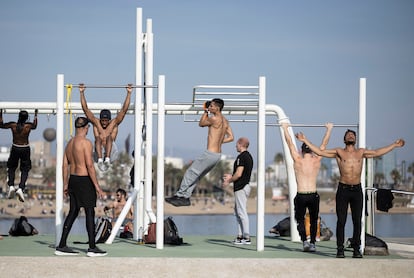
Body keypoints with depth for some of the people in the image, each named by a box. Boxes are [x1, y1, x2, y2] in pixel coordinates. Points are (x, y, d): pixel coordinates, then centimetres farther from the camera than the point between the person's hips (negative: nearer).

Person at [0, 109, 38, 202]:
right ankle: (21, 188, -11)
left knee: (11, 168, 19)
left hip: (15, 148, 1)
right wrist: (35, 115, 26)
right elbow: (35, 126, 14)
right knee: (25, 170, 8)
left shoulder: (13, 125, -13)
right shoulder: (29, 126, -13)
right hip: (25, 149, -1)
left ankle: (11, 186, -2)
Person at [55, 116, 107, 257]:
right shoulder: (86, 143, -13)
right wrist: (96, 185, -15)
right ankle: (92, 248, -2)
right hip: (84, 180, -8)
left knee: (73, 212, 11)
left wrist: (65, 184, 19)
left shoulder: (70, 143, 12)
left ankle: (62, 246, 10)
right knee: (90, 213, -3)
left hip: (73, 179, 8)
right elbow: (89, 165, -18)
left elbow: (65, 165, 14)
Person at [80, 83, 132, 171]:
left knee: (109, 137, -27)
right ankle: (100, 160, -49)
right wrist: (82, 92, 8)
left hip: (111, 152, -1)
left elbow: (124, 109, 9)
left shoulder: (114, 123, 13)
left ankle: (107, 159, -50)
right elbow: (85, 109, 12)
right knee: (98, 138, -27)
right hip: (99, 152, 1)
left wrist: (129, 93, 5)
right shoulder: (96, 122, 15)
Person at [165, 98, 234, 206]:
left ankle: (180, 195, 2)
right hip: (218, 154, 9)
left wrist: (205, 112, 12)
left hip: (210, 153, -9)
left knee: (190, 173, 0)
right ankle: (186, 197, 13)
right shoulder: (225, 121, 11)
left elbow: (201, 124, 2)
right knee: (196, 175, 14)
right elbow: (231, 137, 15)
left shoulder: (214, 118, -15)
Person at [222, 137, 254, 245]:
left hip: (241, 187, -10)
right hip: (245, 186, 10)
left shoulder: (241, 157, -16)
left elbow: (239, 174, -20)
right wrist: (231, 176, 28)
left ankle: (247, 237, -9)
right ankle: (241, 236, 16)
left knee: (242, 212, -8)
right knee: (238, 212, 16)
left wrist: (229, 181, -6)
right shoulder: (249, 156, 15)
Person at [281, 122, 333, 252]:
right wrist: (329, 129, 25)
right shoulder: (317, 160, 0)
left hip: (300, 196, -1)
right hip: (313, 195, 1)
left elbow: (290, 143, 7)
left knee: (300, 219, 12)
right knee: (313, 220, 18)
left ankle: (304, 241, -8)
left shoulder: (298, 160, -4)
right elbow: (324, 144, 13)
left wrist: (285, 128, 18)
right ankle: (312, 243, 14)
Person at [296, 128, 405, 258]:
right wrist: (305, 141, -3)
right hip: (343, 189, -2)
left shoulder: (361, 152, 12)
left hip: (357, 189, 2)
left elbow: (377, 152, 16)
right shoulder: (339, 152, 6)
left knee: (357, 221, 1)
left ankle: (356, 249, 6)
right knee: (341, 221, -2)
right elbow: (319, 151, 3)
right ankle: (340, 249, 1)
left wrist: (394, 145, 15)